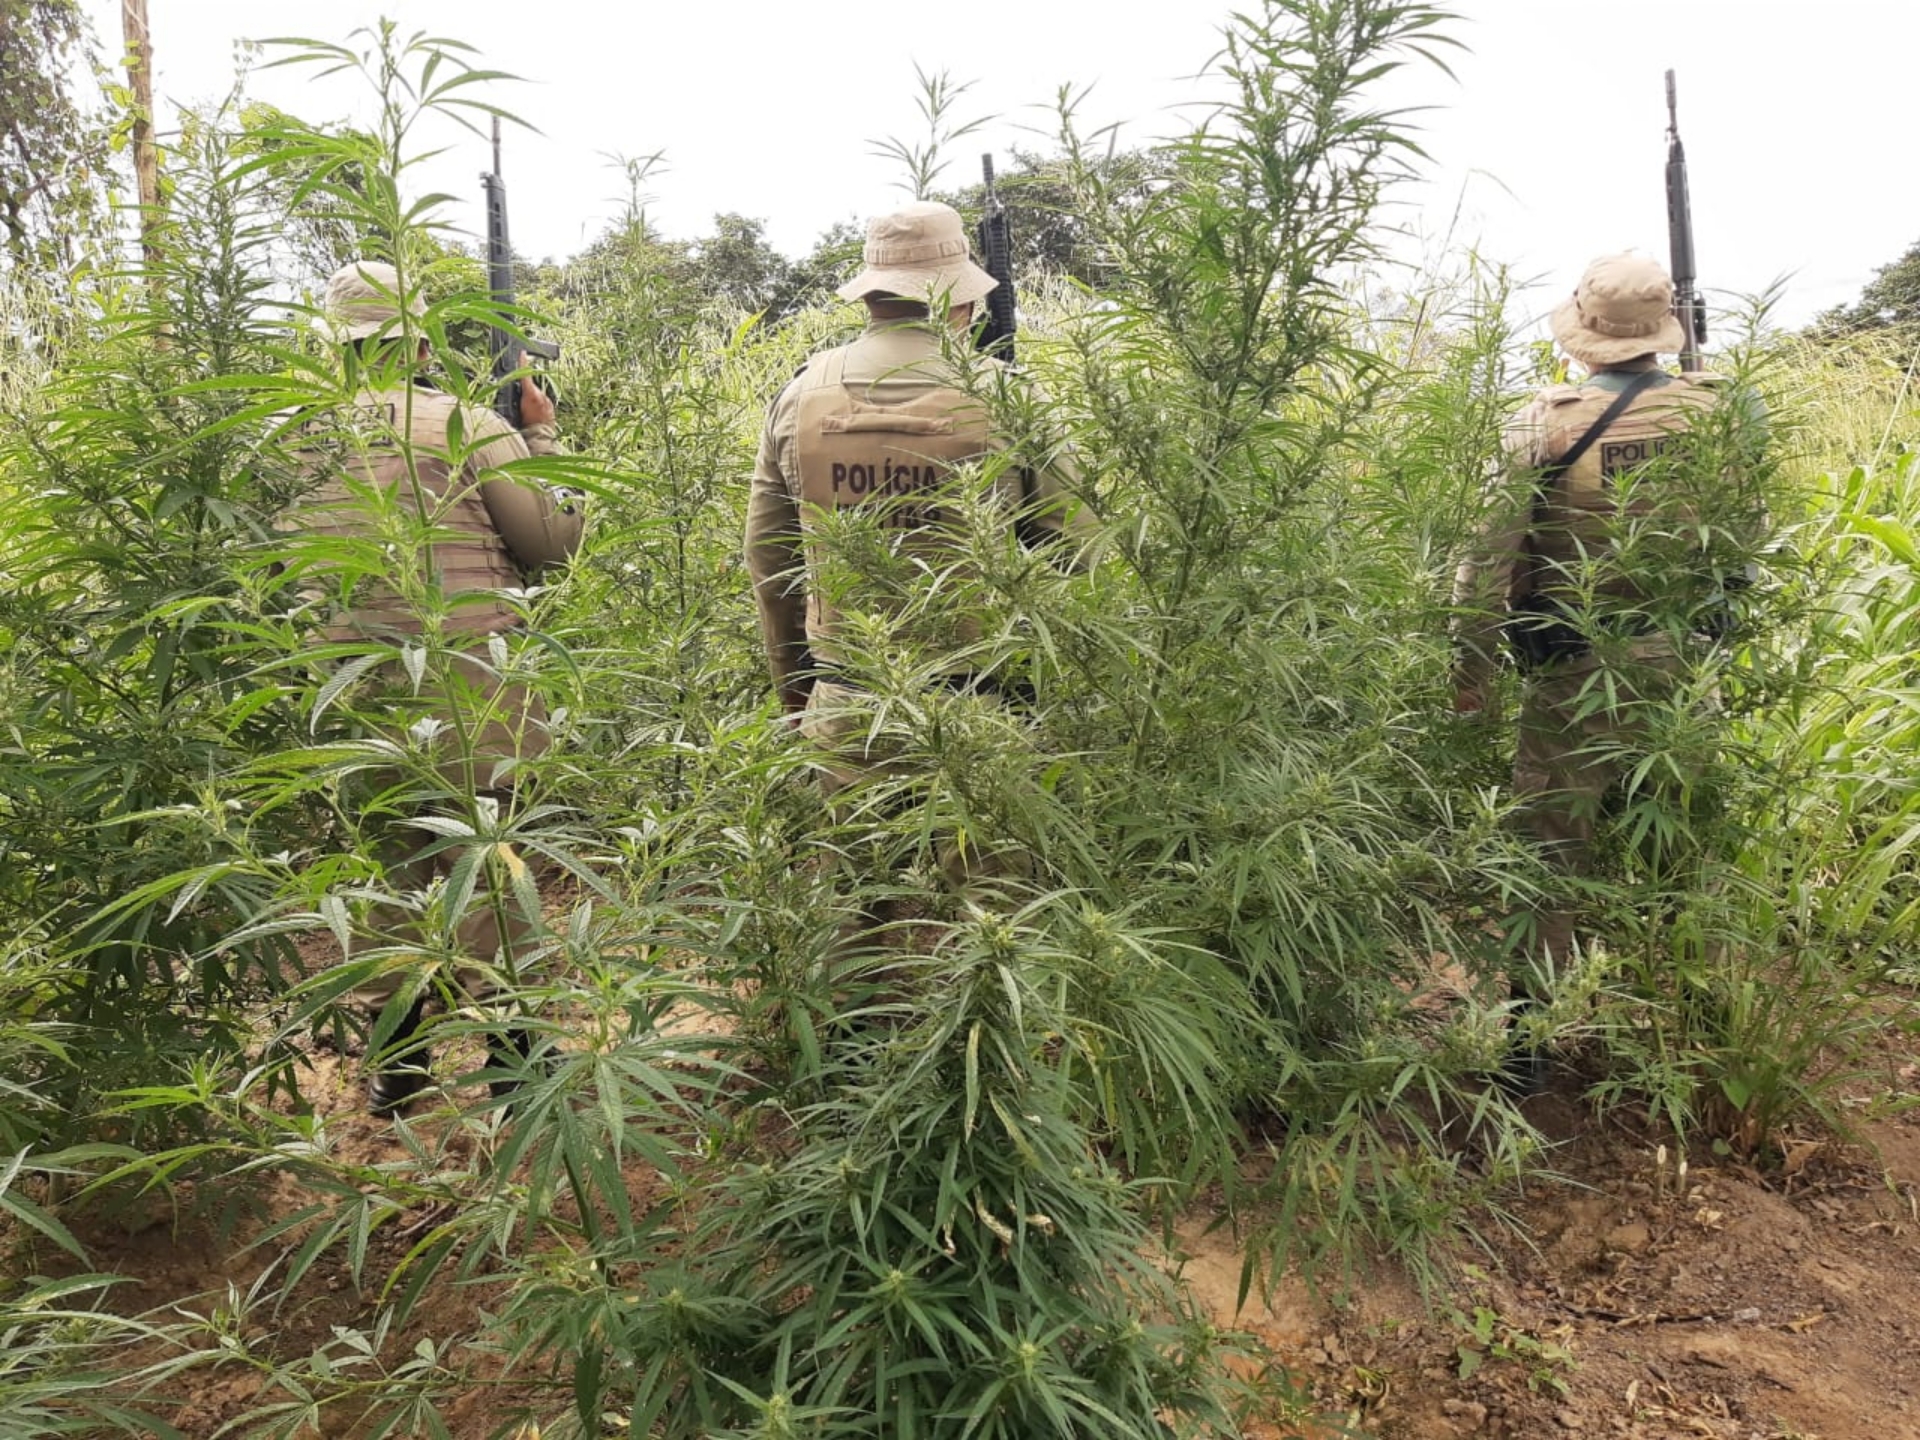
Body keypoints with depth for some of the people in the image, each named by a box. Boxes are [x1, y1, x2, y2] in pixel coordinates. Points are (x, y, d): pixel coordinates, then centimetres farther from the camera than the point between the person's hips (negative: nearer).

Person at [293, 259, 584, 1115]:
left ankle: (393, 1069, 24)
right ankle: (510, 1055, 10)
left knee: (396, 865, 16)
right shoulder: (465, 426, -6)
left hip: (355, 686, 4)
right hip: (465, 686, -4)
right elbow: (556, 540, 0)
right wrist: (541, 436, 11)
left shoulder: (300, 441, 7)